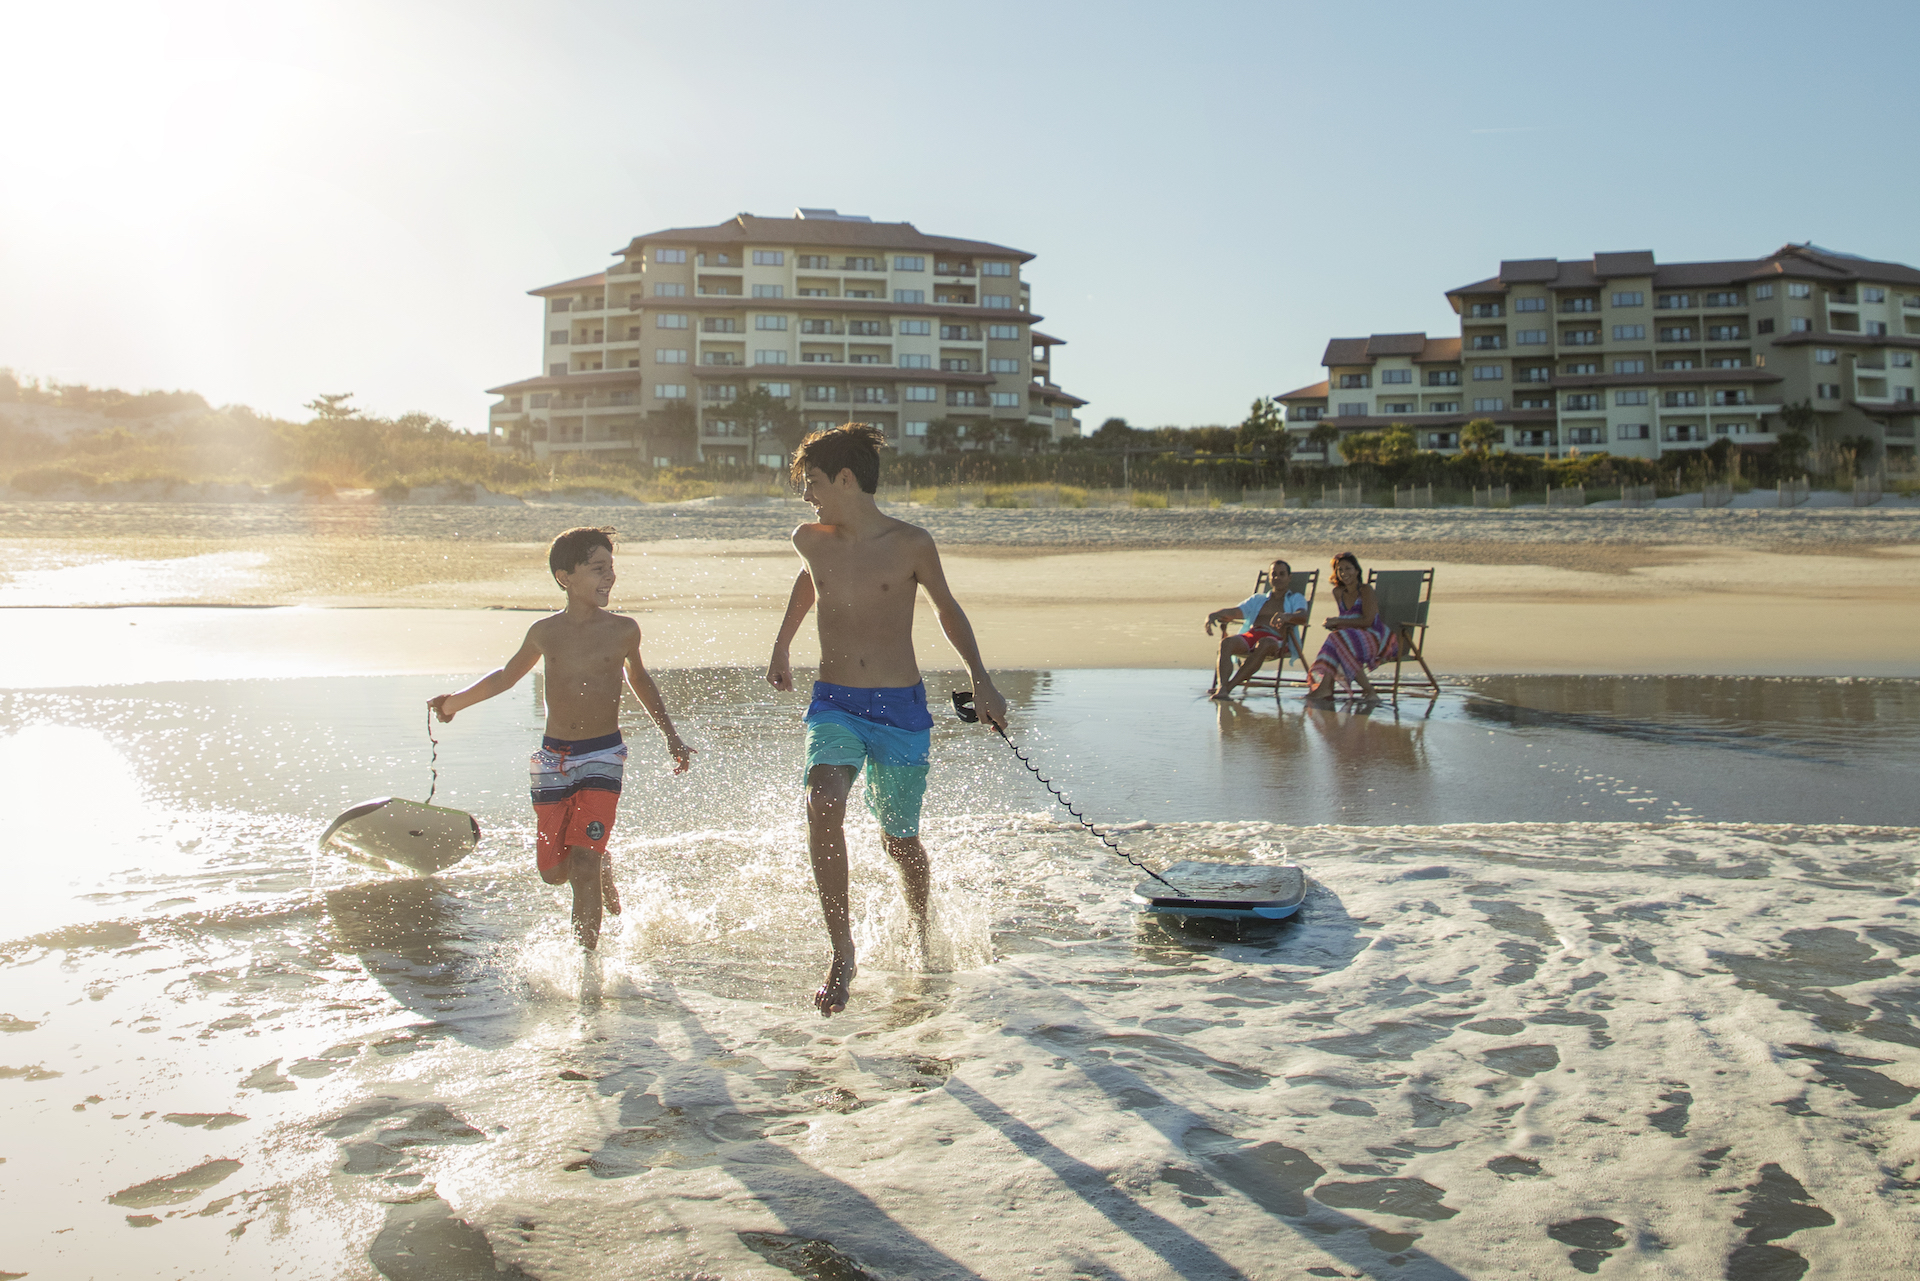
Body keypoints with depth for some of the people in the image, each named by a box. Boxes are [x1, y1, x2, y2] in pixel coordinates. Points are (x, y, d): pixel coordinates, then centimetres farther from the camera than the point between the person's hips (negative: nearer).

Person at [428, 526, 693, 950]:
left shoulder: (623, 630, -2)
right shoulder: (545, 632, 1)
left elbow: (639, 680, 18)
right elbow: (507, 675, 20)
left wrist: (671, 737, 19)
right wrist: (456, 701, 8)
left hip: (603, 757, -2)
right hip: (553, 758, 3)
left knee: (582, 864, -14)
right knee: (552, 870, 7)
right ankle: (603, 868, 40)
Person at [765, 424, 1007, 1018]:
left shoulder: (911, 544, -7)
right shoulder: (810, 541, 2)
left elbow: (947, 609, 8)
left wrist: (980, 680, 3)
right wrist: (780, 647, 32)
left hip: (900, 707, -2)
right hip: (833, 703, 2)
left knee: (899, 839, 8)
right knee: (823, 805, -25)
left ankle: (921, 934, 39)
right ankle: (842, 955, -16)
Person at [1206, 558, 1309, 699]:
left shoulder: (1296, 599, 22)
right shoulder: (1258, 599, 33)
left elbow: (1302, 618, -1)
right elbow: (1234, 612, 20)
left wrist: (1287, 616, -25)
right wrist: (1212, 615, -2)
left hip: (1276, 640, -3)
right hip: (1250, 635, 4)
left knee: (1264, 644, -41)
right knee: (1227, 641, -31)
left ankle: (1229, 686, -46)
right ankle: (1221, 687, -50)